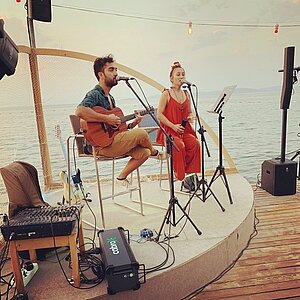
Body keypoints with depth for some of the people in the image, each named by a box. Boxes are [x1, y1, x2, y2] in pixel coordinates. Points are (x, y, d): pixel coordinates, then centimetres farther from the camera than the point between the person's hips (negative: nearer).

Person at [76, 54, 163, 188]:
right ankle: (154, 152, 15)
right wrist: (107, 118, -28)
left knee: (144, 152, -3)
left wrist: (131, 125, 4)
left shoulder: (110, 97, 19)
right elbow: (79, 111, -33)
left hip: (112, 140, 10)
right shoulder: (94, 94, -11)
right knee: (141, 133, -17)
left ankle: (122, 177, 10)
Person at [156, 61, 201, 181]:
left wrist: (190, 117, 0)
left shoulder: (186, 94, 15)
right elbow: (159, 114, -7)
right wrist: (173, 126, -16)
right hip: (169, 131, -5)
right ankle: (180, 175, -15)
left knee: (195, 143, -24)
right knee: (179, 145, -32)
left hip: (184, 130, 5)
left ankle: (190, 173, -12)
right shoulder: (166, 94, -2)